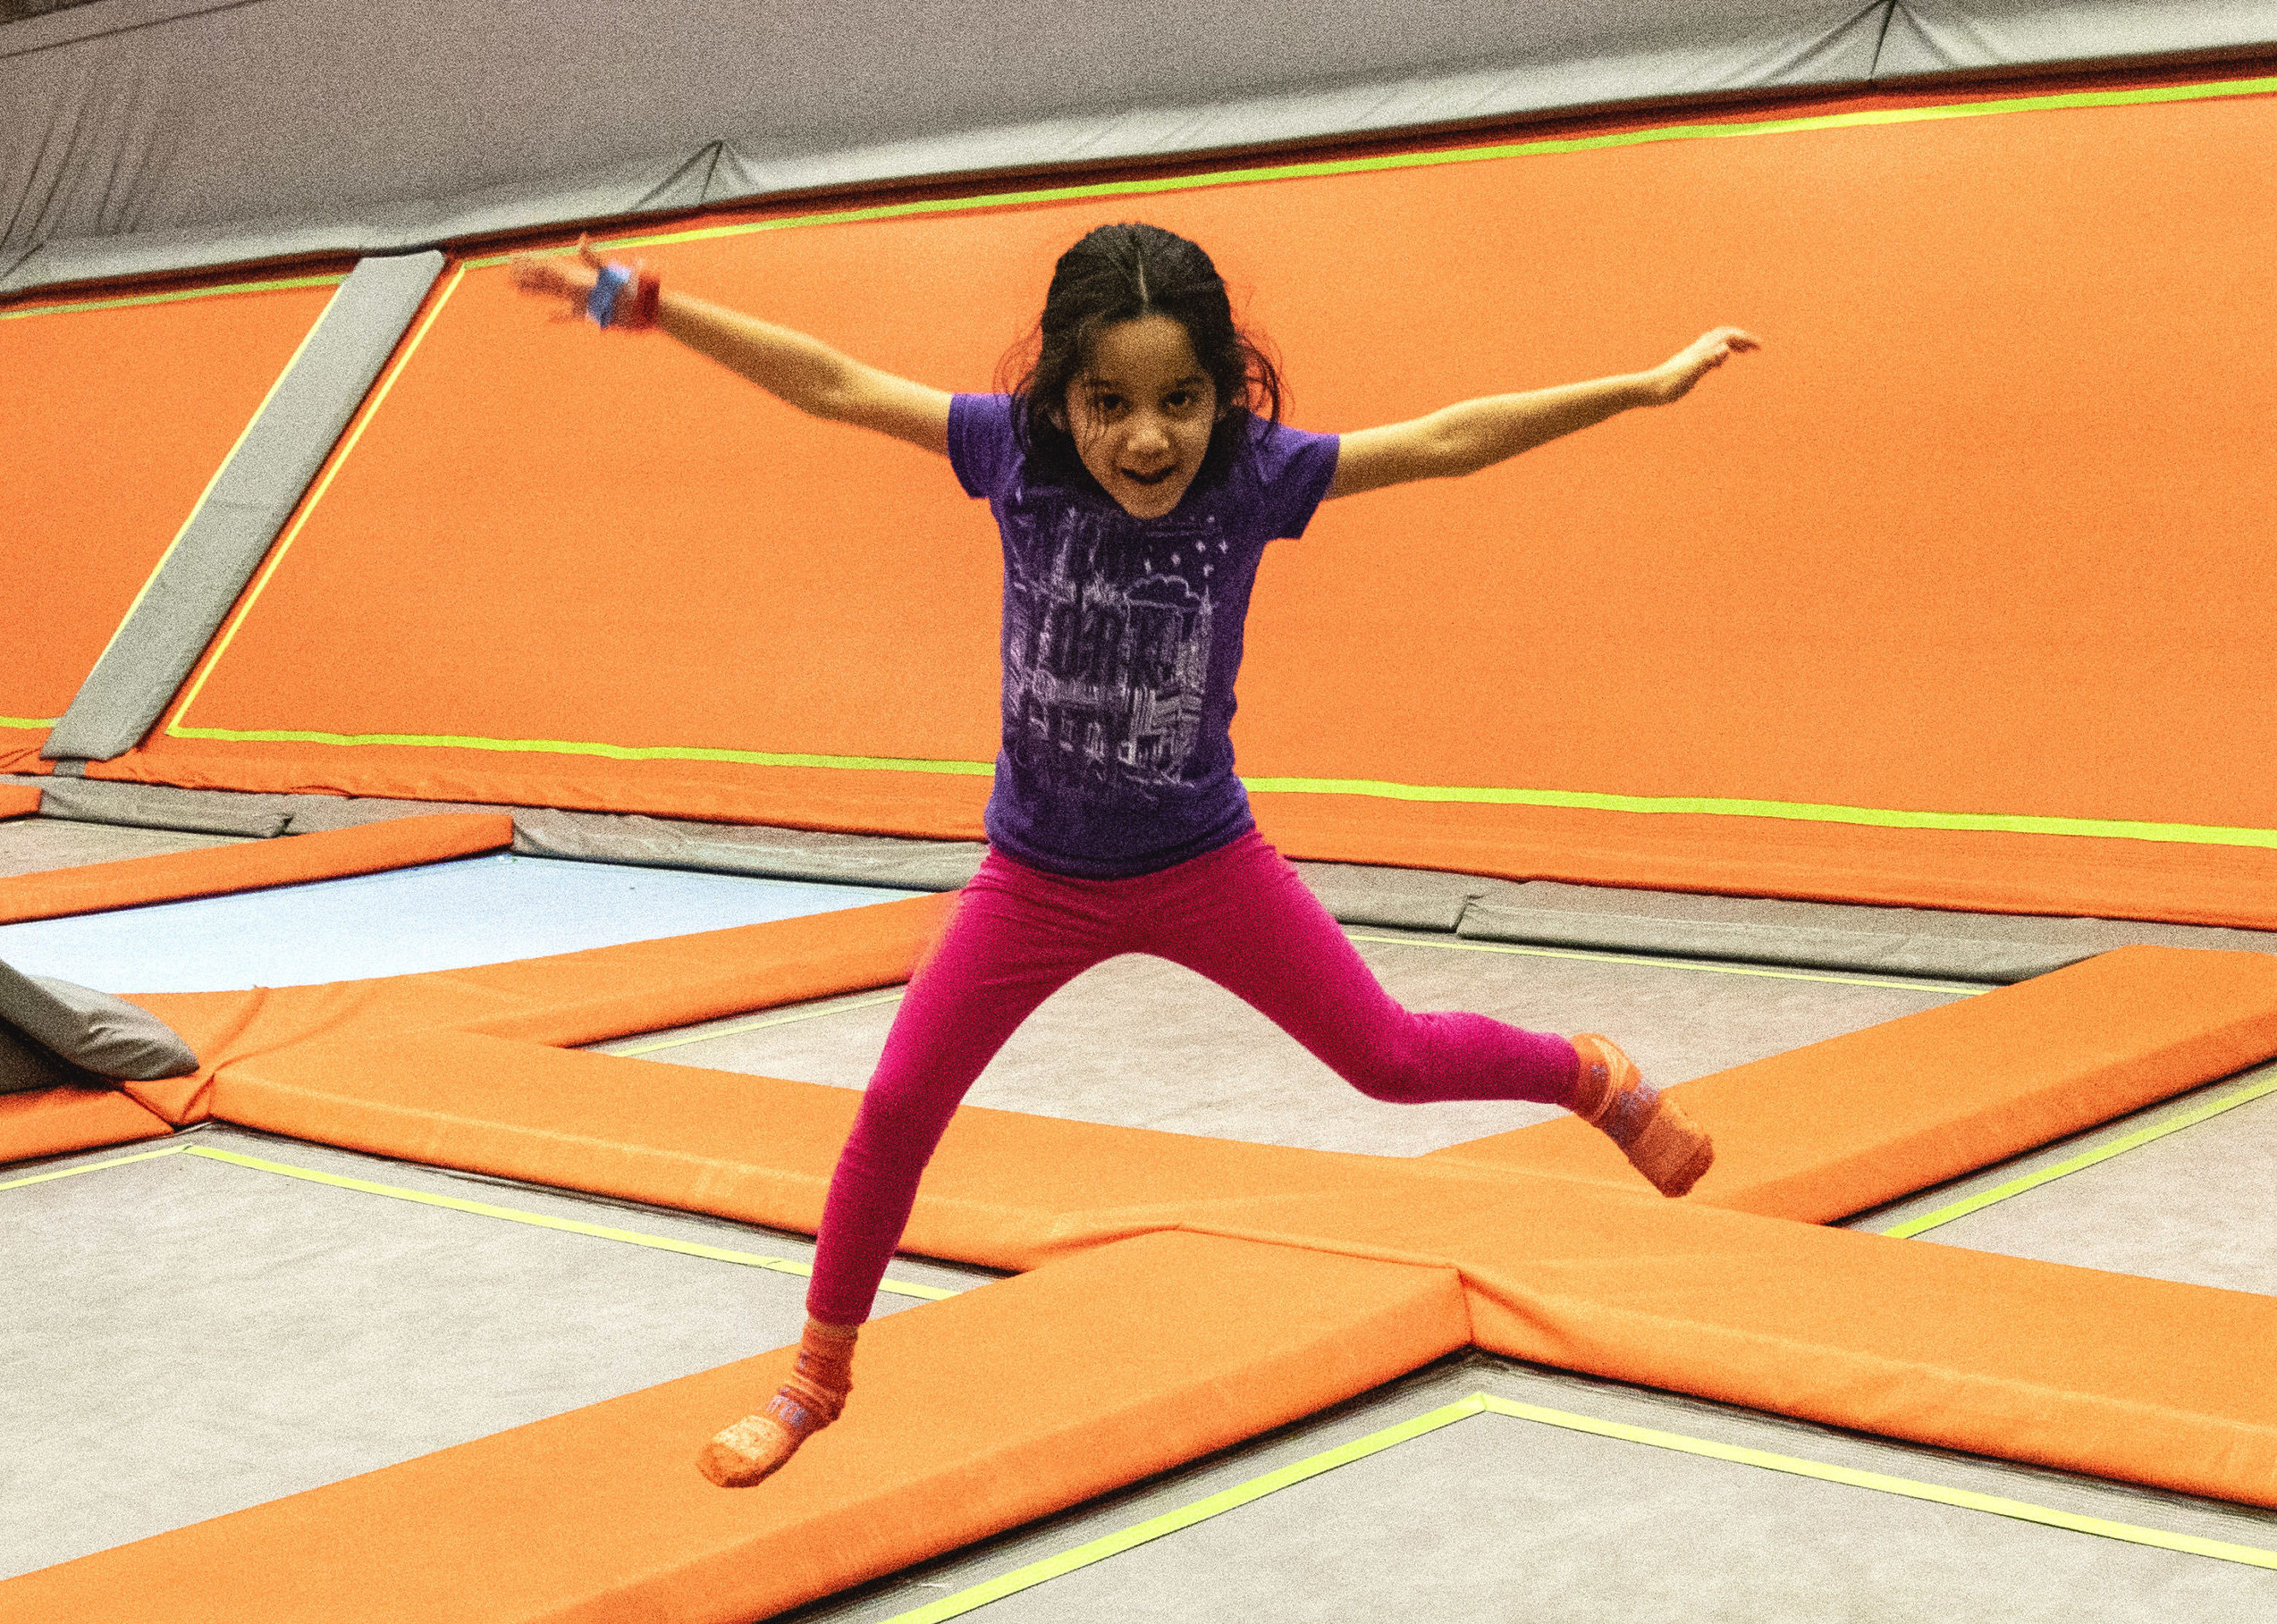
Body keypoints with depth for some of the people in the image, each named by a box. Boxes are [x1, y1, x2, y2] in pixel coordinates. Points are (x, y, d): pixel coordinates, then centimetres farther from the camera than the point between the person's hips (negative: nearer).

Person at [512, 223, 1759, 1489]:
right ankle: (818, 1377, 25)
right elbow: (833, 385, -13)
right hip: (1037, 876, 1)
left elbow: (1445, 441, -17)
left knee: (1391, 1060, 6)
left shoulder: (1253, 477, -18)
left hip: (1205, 865, -1)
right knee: (895, 1112, 3)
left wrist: (1644, 386, -19)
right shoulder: (1015, 451, -16)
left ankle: (1597, 1079, 37)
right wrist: (646, 304, -15)